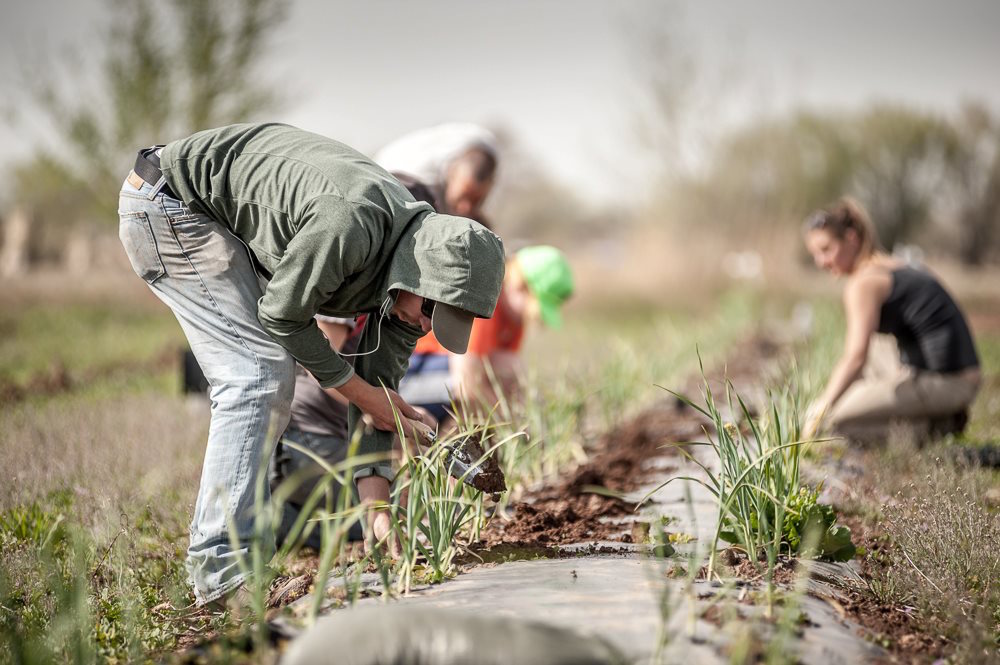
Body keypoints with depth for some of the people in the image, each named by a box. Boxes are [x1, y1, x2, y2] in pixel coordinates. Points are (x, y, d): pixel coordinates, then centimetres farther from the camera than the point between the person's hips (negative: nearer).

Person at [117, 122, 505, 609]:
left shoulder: (412, 261, -4)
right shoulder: (349, 226, -33)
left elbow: (380, 384, 2)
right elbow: (282, 316, -20)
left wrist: (378, 514, -3)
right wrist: (361, 393, -10)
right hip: (167, 198, -9)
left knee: (270, 378, 9)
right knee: (259, 372, -16)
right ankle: (223, 570, -14)